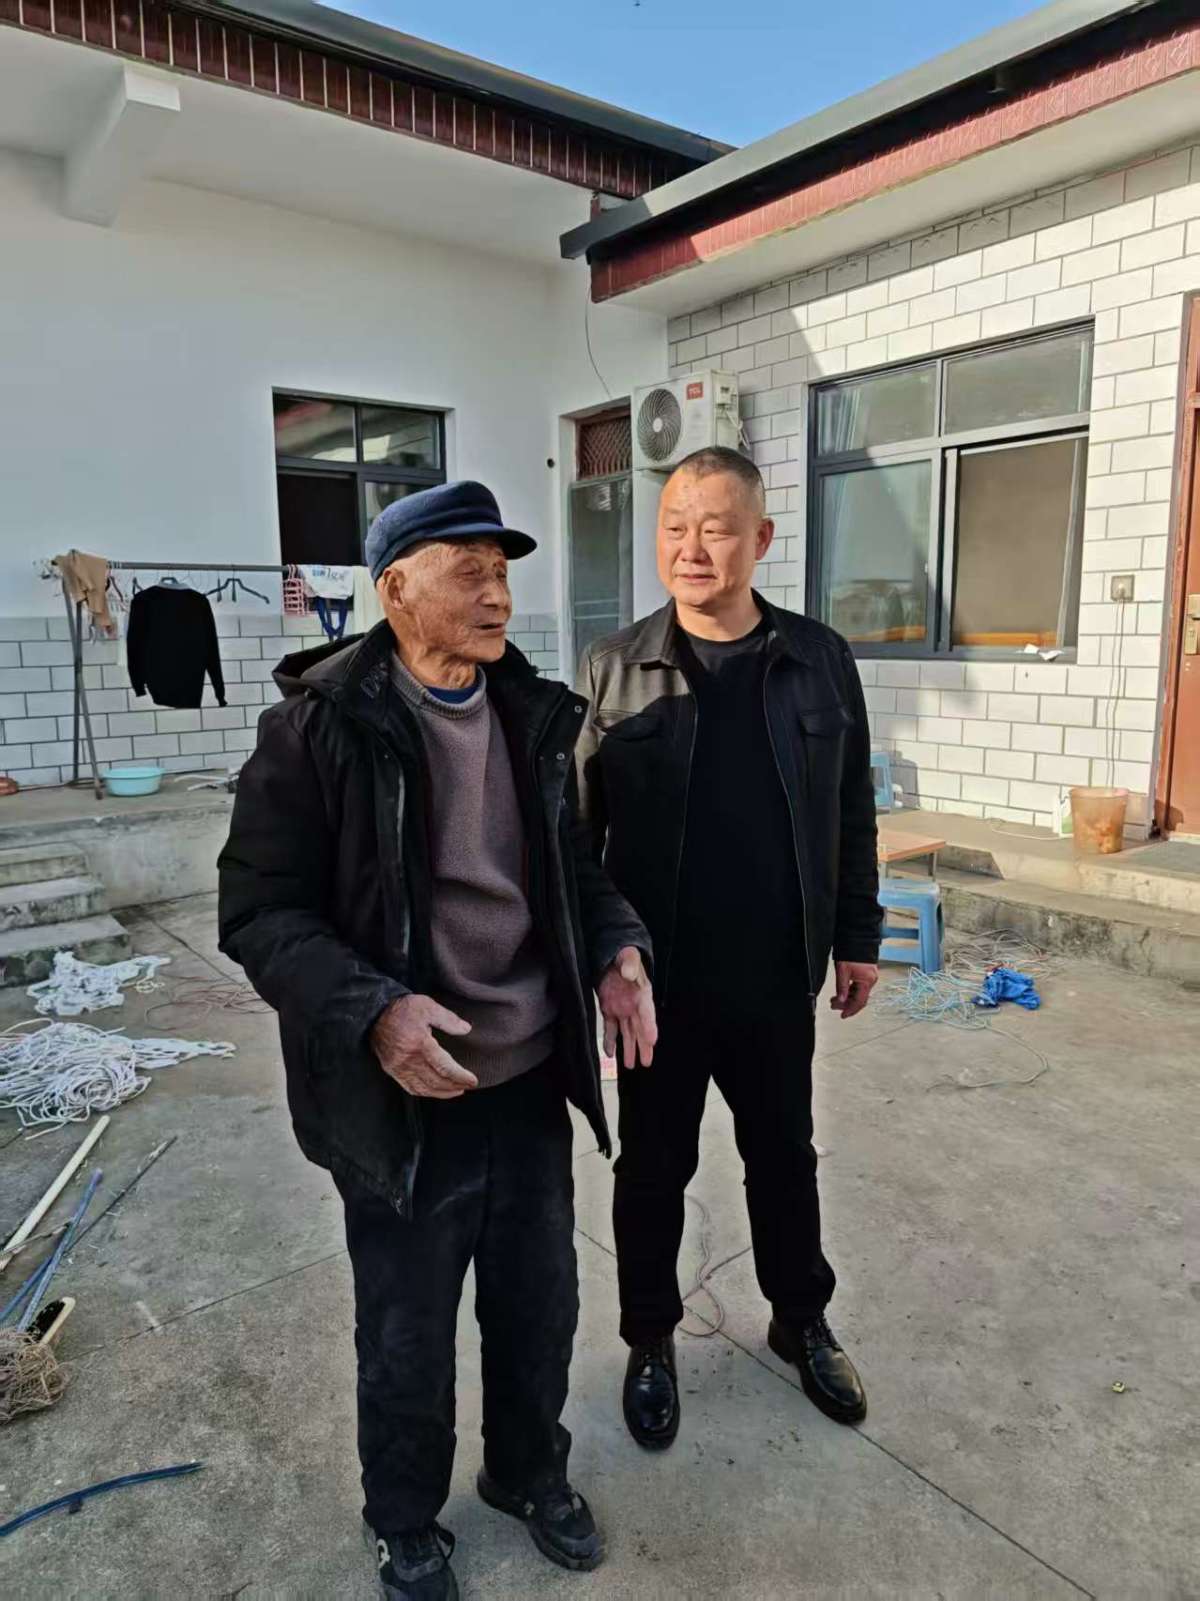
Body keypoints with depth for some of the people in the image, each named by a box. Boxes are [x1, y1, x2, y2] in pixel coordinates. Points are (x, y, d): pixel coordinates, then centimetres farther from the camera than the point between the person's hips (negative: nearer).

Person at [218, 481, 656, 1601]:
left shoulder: (535, 715, 2)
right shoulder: (319, 727, -15)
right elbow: (259, 913, -14)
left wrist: (614, 946, -6)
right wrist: (370, 1010, -27)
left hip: (535, 1081, 5)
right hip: (405, 1100, -4)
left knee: (540, 1310, 22)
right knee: (406, 1341, 17)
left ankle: (528, 1472, 53)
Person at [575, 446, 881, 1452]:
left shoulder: (819, 660, -2)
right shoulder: (614, 670, -6)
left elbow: (851, 812, 5)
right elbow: (575, 823, -3)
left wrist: (858, 936, 6)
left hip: (778, 976, 2)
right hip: (657, 979, -1)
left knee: (785, 1157, 21)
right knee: (653, 1166, 15)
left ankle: (802, 1323, 45)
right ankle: (650, 1341, 39)